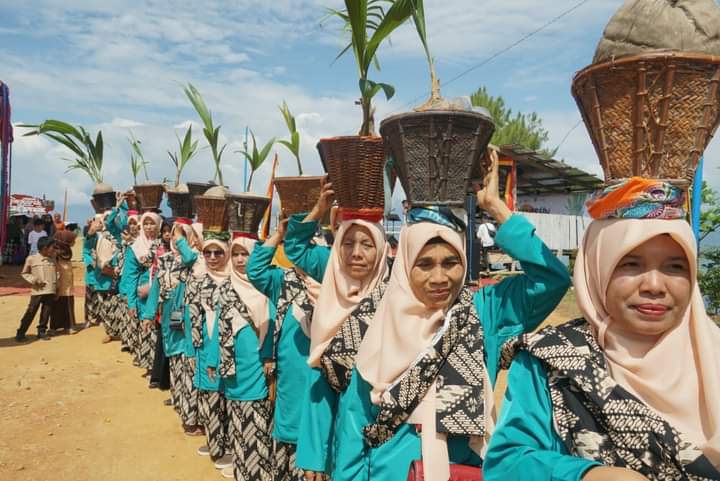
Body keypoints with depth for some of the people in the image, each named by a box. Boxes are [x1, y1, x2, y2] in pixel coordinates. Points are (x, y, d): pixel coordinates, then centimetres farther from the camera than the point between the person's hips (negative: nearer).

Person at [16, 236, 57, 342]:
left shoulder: (52, 260, 8)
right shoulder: (31, 259, -3)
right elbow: (24, 273, 6)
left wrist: (56, 287, 7)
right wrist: (33, 280, -9)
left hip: (50, 292, 4)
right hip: (37, 291, -4)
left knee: (46, 313, 7)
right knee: (31, 312, -3)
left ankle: (42, 331, 20)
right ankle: (20, 333, 6)